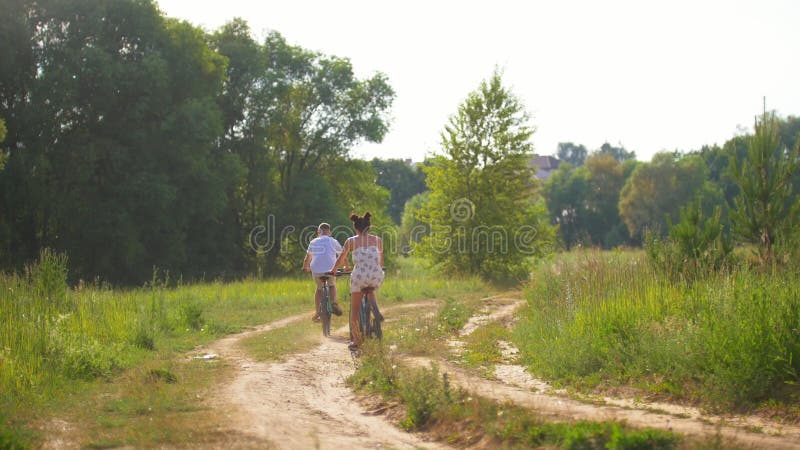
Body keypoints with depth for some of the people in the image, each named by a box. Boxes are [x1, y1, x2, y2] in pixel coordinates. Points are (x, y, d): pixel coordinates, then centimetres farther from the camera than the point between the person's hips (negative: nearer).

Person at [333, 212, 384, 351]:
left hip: (359, 275, -2)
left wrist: (333, 271, 38)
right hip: (377, 275, 2)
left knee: (354, 310, 12)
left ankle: (356, 341, 10)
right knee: (371, 291, 38)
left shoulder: (351, 241, 9)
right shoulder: (378, 240, 14)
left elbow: (341, 260, 20)